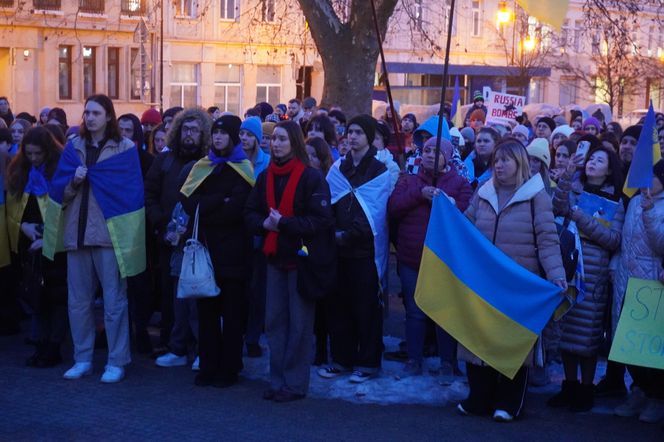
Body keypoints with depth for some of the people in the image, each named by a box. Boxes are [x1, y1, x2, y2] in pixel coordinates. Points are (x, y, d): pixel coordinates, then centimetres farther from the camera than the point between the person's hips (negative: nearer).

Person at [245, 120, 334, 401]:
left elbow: (321, 219, -16)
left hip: (302, 258, -6)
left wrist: (284, 223, -21)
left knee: (299, 323, 0)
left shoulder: (311, 177, -10)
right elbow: (250, 213, 12)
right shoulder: (265, 177, 10)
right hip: (275, 258, 6)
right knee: (274, 320, 9)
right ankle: (277, 379, 18)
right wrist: (264, 223, -10)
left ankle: (295, 383, 8)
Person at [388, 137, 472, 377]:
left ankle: (448, 363, 15)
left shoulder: (460, 183, 3)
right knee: (415, 312, 10)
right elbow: (393, 208, -6)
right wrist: (419, 193, -15)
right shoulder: (408, 181, 11)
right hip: (411, 258, 3)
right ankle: (413, 361, 19)